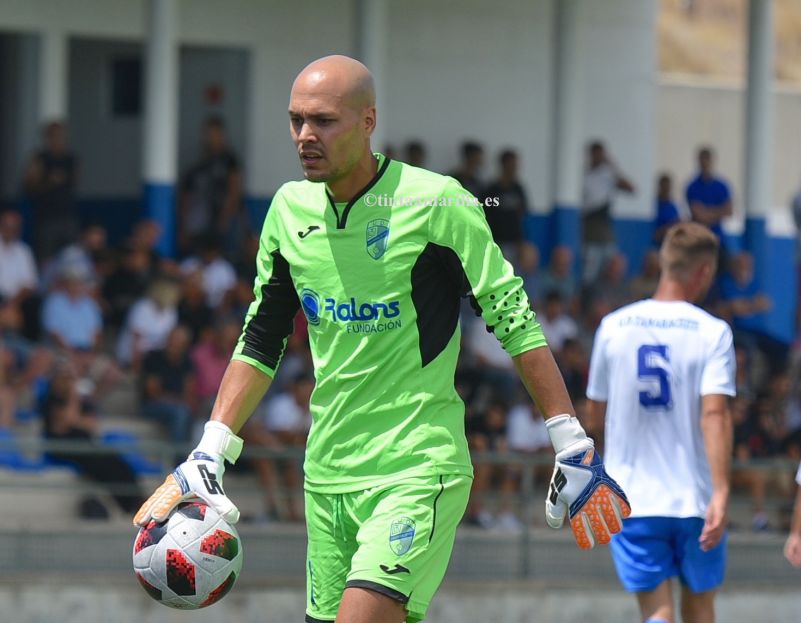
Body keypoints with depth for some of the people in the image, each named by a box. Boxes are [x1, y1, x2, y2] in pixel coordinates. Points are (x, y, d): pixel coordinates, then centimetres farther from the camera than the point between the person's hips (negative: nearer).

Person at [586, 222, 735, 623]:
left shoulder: (614, 326, 1)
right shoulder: (713, 332, -7)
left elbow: (595, 406, 12)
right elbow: (715, 413, -18)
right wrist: (721, 491, -22)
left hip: (631, 498, 1)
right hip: (696, 497, -1)